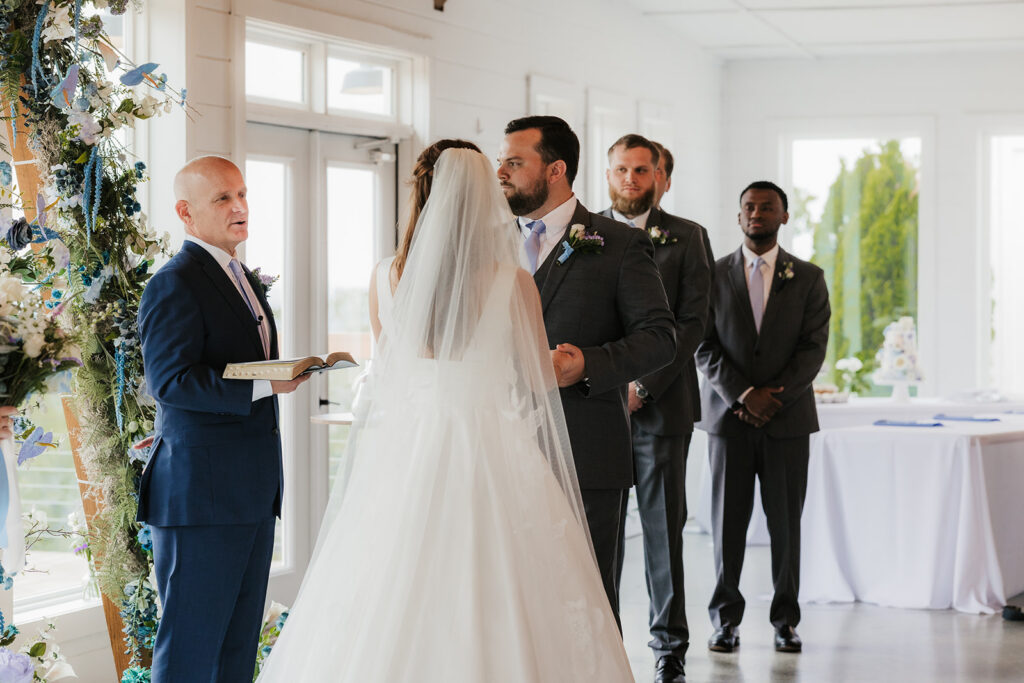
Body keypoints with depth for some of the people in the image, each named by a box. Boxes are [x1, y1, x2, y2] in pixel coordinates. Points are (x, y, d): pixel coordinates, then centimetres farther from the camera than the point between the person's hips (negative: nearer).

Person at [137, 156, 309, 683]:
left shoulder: (243, 281, 19)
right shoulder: (175, 285, -12)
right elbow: (170, 381, -21)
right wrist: (263, 386, -25)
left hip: (253, 495, 9)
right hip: (201, 495, -9)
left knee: (240, 641, 12)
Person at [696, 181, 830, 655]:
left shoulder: (808, 278, 6)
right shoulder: (713, 276, 6)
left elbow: (814, 348, 0)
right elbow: (705, 348, 0)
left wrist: (774, 397, -12)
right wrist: (745, 396, -12)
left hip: (788, 418, 0)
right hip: (728, 415, 0)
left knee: (786, 523, 2)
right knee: (727, 521, 1)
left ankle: (785, 619, 11)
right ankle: (726, 618, 9)